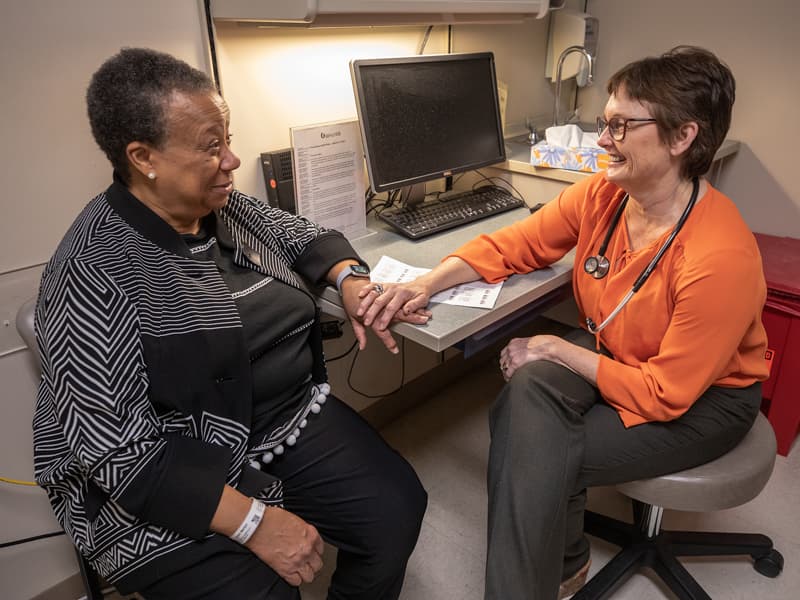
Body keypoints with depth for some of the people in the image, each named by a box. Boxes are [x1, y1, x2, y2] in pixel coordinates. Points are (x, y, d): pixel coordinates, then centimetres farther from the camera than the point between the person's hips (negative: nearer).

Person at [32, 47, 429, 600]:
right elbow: (119, 450, -22)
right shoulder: (93, 276, -21)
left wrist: (350, 279, -4)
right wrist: (255, 521, -26)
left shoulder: (228, 207, 0)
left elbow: (302, 236, 17)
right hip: (168, 479, -5)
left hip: (294, 420, 6)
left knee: (400, 507, -7)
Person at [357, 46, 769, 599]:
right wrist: (426, 285, -21)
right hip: (611, 355, 5)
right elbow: (509, 246, -7)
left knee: (536, 459, -21)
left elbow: (664, 396, -24)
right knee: (530, 387, -26)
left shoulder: (720, 260, -31)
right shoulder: (602, 194, -13)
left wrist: (554, 349, -21)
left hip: (703, 400, -5)